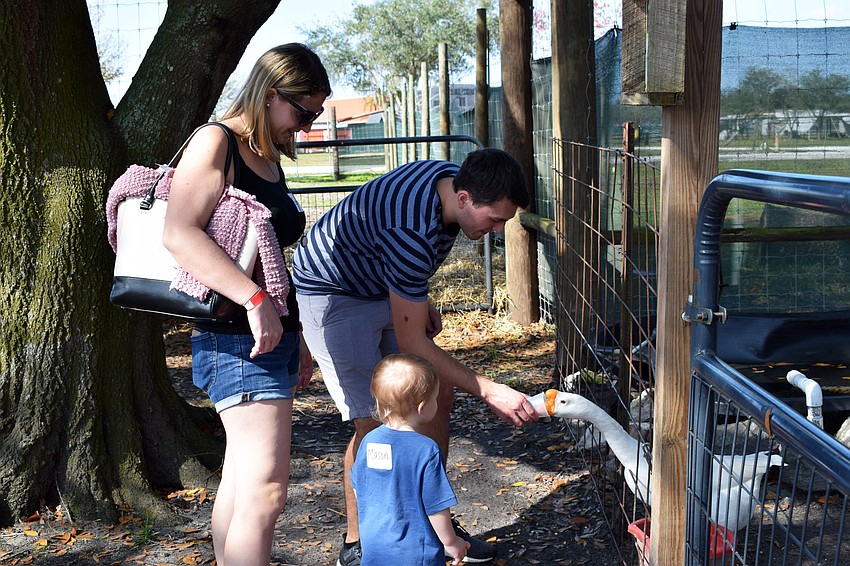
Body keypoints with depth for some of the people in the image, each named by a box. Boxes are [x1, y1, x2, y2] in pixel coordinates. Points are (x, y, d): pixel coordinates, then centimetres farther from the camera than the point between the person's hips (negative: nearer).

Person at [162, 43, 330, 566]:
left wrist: (297, 336, 25)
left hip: (273, 333, 9)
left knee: (242, 483, 13)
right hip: (240, 338, -9)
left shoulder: (269, 158, 18)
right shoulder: (215, 144, -9)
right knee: (265, 490, -13)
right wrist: (255, 300, -29)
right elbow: (180, 235, -23)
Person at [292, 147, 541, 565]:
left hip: (383, 285, 9)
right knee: (374, 421, -12)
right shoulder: (411, 233, -39)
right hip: (332, 292, -9)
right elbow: (411, 343, -32)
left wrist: (422, 301, 6)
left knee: (438, 396, 4)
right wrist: (489, 391, -31)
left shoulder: (453, 178, -12)